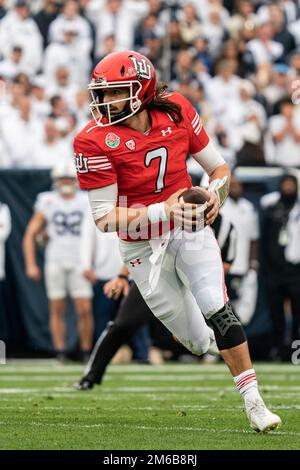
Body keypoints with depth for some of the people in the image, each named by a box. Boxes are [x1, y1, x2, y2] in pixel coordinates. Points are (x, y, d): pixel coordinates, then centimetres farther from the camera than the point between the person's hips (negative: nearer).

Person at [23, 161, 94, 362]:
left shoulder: (87, 202, 5)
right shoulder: (47, 202, 4)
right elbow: (30, 235, 7)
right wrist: (31, 265, 0)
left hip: (79, 263, 0)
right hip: (55, 262, 0)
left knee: (85, 310, -6)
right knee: (57, 310, 2)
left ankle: (86, 352, 3)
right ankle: (60, 352, 6)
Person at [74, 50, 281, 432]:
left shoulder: (177, 111, -9)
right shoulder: (95, 142, -18)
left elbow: (218, 167, 4)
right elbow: (105, 218, -18)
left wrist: (215, 194, -18)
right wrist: (162, 211, -30)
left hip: (189, 228, 1)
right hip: (142, 246, -1)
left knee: (217, 309, -19)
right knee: (196, 342, 6)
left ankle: (253, 400, -12)